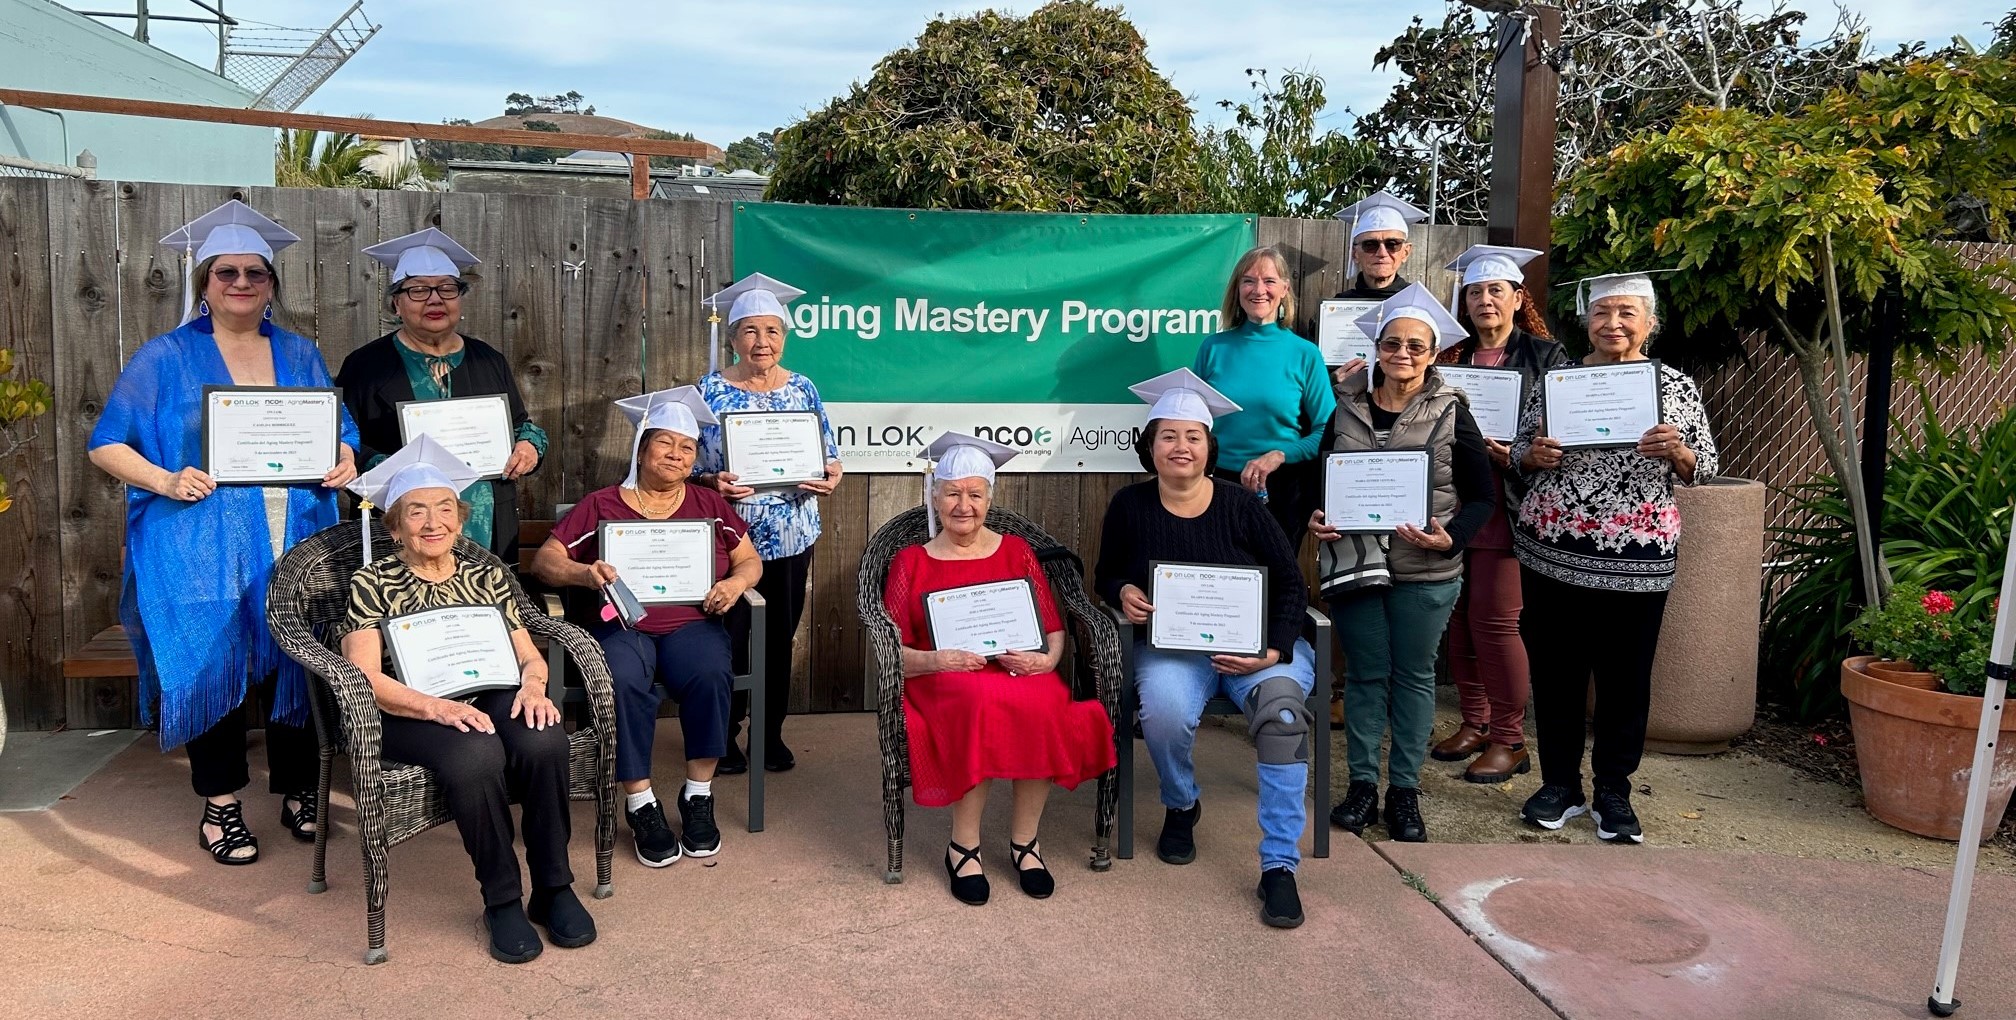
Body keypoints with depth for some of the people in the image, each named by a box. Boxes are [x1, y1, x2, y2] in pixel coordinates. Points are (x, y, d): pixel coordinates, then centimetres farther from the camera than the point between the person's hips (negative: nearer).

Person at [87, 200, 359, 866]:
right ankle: (220, 804, 9)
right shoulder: (166, 357, 5)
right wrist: (165, 480, -14)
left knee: (299, 656, -2)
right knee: (213, 657, -7)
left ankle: (297, 789, 15)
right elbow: (107, 444, 3)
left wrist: (344, 460, -7)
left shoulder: (300, 355, 14)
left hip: (294, 539, 2)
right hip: (201, 542, -2)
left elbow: (341, 431, 16)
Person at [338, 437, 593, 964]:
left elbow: (528, 654, 15)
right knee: (476, 754, -37)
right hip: (412, 716, -3)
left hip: (494, 698, 3)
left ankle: (554, 889, -15)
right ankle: (502, 900, -17)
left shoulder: (487, 573, 19)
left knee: (544, 741, -32)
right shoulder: (372, 582, 8)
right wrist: (438, 707, -21)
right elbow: (366, 675, -5)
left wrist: (533, 685, -11)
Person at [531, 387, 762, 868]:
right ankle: (640, 805, -20)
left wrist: (735, 582, -5)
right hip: (621, 625, -1)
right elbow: (544, 561, 4)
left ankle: (698, 798, -16)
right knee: (624, 682, -35)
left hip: (692, 623, 2)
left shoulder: (709, 505, 18)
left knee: (711, 674, -32)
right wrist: (583, 573, -17)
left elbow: (750, 560, 18)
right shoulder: (601, 505, 11)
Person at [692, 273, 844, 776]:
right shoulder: (711, 389, -3)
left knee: (779, 637, 11)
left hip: (791, 538, 3)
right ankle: (724, 736, 19)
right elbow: (689, 460, -3)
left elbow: (829, 455, 9)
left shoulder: (802, 388, 5)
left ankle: (771, 733, 26)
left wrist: (831, 476, -12)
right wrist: (713, 481, -22)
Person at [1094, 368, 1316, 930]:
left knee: (1282, 706, -33)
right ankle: (1180, 808, 3)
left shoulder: (1240, 504, -1)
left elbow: (1290, 583, 0)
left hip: (1255, 644, 0)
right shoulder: (1130, 506, 4)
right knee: (1164, 709, -34)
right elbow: (1105, 576, 15)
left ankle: (1279, 867, -23)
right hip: (1172, 645, 1)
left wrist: (1274, 651, -15)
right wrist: (1123, 594, -10)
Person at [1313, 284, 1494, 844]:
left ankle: (1404, 790, 20)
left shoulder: (1450, 413, -4)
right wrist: (1315, 515, -9)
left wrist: (1449, 539, -19)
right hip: (1353, 562, 2)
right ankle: (1362, 784, 20)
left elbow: (1480, 496, -2)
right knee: (1365, 672, 9)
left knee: (1413, 674, 9)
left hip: (1424, 572, -1)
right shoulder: (1346, 408, 3)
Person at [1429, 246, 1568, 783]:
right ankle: (1475, 723, 21)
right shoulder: (1451, 358, 14)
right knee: (1460, 616, 6)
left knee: (1494, 619, -6)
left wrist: (1517, 456, -17)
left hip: (1506, 502, -4)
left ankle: (1509, 740, 6)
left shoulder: (1544, 355, 3)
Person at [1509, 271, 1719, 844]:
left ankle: (1614, 791, 22)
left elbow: (1703, 469, 5)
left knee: (1625, 674, 6)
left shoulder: (1676, 387, 2)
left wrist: (1676, 451, -16)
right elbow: (1520, 451, 10)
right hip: (1552, 550, 1)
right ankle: (1560, 782, 23)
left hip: (1636, 557, -1)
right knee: (1554, 668, 8)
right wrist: (1532, 456, -12)